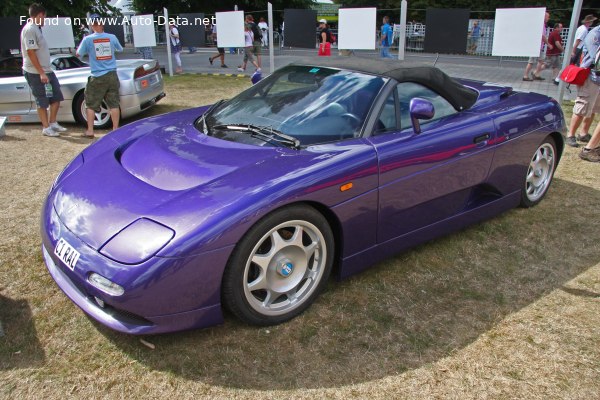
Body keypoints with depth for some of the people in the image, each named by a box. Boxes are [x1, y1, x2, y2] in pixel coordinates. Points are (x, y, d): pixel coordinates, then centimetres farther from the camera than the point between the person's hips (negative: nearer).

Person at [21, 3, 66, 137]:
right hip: (36, 73, -9)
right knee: (42, 102, -1)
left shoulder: (36, 28, 15)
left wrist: (45, 71, 17)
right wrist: (41, 73, -22)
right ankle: (46, 128, 9)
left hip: (46, 71, 9)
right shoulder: (30, 29, -15)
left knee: (56, 97, 12)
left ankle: (53, 123, 22)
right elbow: (31, 52, -20)